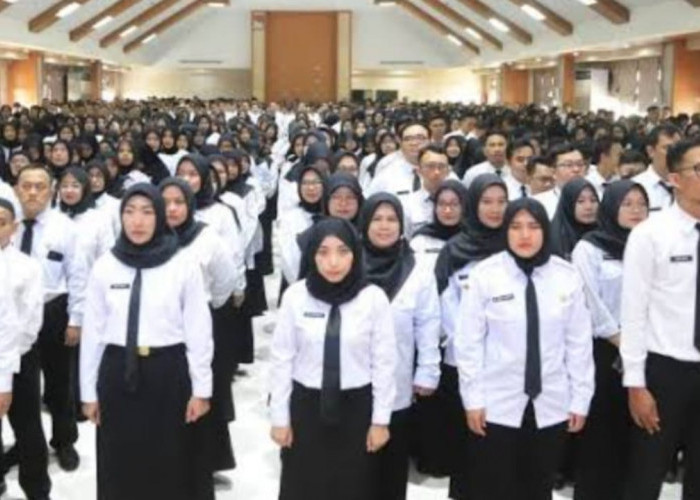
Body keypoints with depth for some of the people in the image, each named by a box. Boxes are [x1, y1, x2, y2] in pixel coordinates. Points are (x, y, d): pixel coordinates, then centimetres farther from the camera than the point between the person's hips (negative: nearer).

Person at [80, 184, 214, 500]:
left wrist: (201, 389, -3)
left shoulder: (184, 266, -5)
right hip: (118, 373, 2)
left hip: (169, 373, -2)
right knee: (120, 467, 12)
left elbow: (199, 330, -3)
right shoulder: (104, 267, 1)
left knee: (173, 466, 9)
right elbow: (92, 332, 5)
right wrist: (88, 391, 7)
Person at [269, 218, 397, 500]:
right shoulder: (295, 296, -8)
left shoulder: (374, 298, -10)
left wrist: (381, 419, -2)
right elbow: (282, 359, -2)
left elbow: (384, 362, -4)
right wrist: (280, 416, 0)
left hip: (356, 407, 0)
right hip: (306, 405, 1)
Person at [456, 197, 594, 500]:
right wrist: (472, 399, -6)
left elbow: (579, 342, 3)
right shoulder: (485, 275, -8)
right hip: (496, 405, -2)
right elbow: (468, 342, -5)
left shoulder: (567, 276, -1)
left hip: (551, 406, 2)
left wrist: (580, 400, 3)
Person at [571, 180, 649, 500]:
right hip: (602, 350, -4)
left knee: (629, 429, 7)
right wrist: (620, 341, -11)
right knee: (599, 429, 2)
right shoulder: (589, 247, -3)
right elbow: (591, 302, -10)